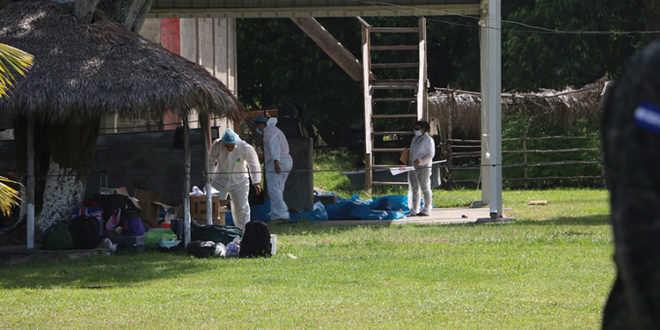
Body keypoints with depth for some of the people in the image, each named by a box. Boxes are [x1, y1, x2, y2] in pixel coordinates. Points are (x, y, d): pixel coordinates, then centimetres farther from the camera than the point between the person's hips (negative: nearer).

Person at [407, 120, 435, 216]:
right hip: (413, 167, 8)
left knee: (425, 189, -4)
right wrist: (409, 161, 9)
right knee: (414, 189, 8)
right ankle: (414, 210, 11)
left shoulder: (428, 140, -6)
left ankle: (426, 210, -2)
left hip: (423, 167, -8)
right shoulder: (414, 139, 18)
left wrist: (420, 161, -21)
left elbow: (431, 154, -11)